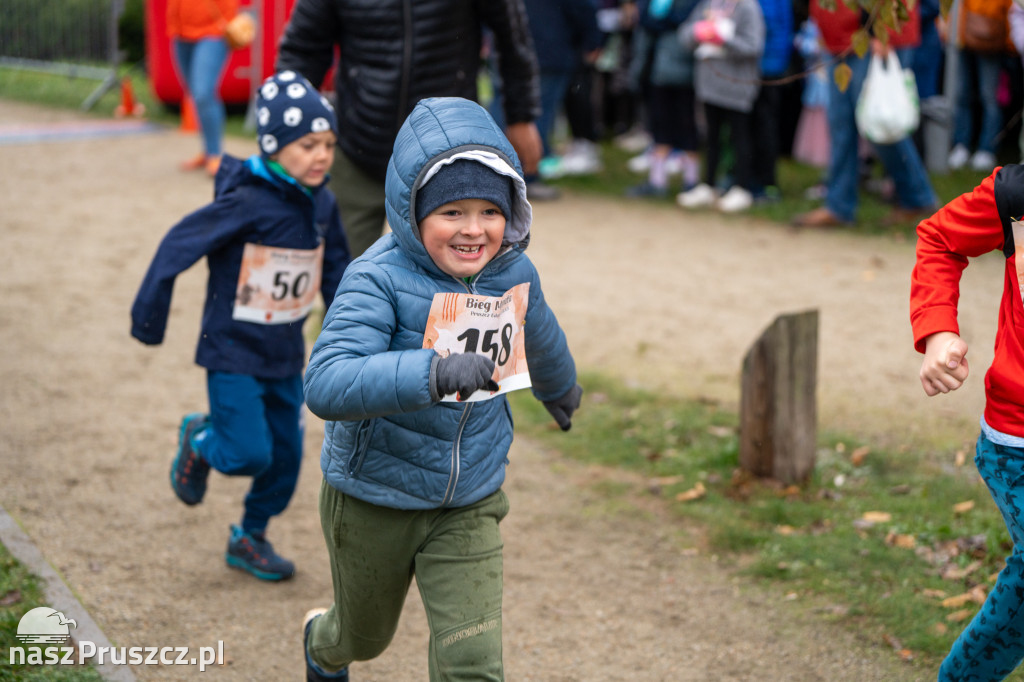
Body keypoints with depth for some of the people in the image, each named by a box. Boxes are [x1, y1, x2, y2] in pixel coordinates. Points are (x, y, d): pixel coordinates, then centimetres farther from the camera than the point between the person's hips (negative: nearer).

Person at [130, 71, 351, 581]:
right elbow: (179, 245, -17)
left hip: (286, 356, 7)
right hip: (234, 353, -6)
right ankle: (199, 440, 24)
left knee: (286, 455, 10)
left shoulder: (321, 205, 0)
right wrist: (149, 315, -14)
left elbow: (335, 270, 14)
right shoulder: (247, 204, -21)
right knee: (248, 454, -9)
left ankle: (251, 538, 30)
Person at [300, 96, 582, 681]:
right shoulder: (380, 278, -26)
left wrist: (561, 390, 37)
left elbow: (539, 338, 18)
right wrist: (431, 374, -53)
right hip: (374, 501, -3)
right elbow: (326, 385, -40)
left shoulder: (515, 274, -7)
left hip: (470, 507, 3)